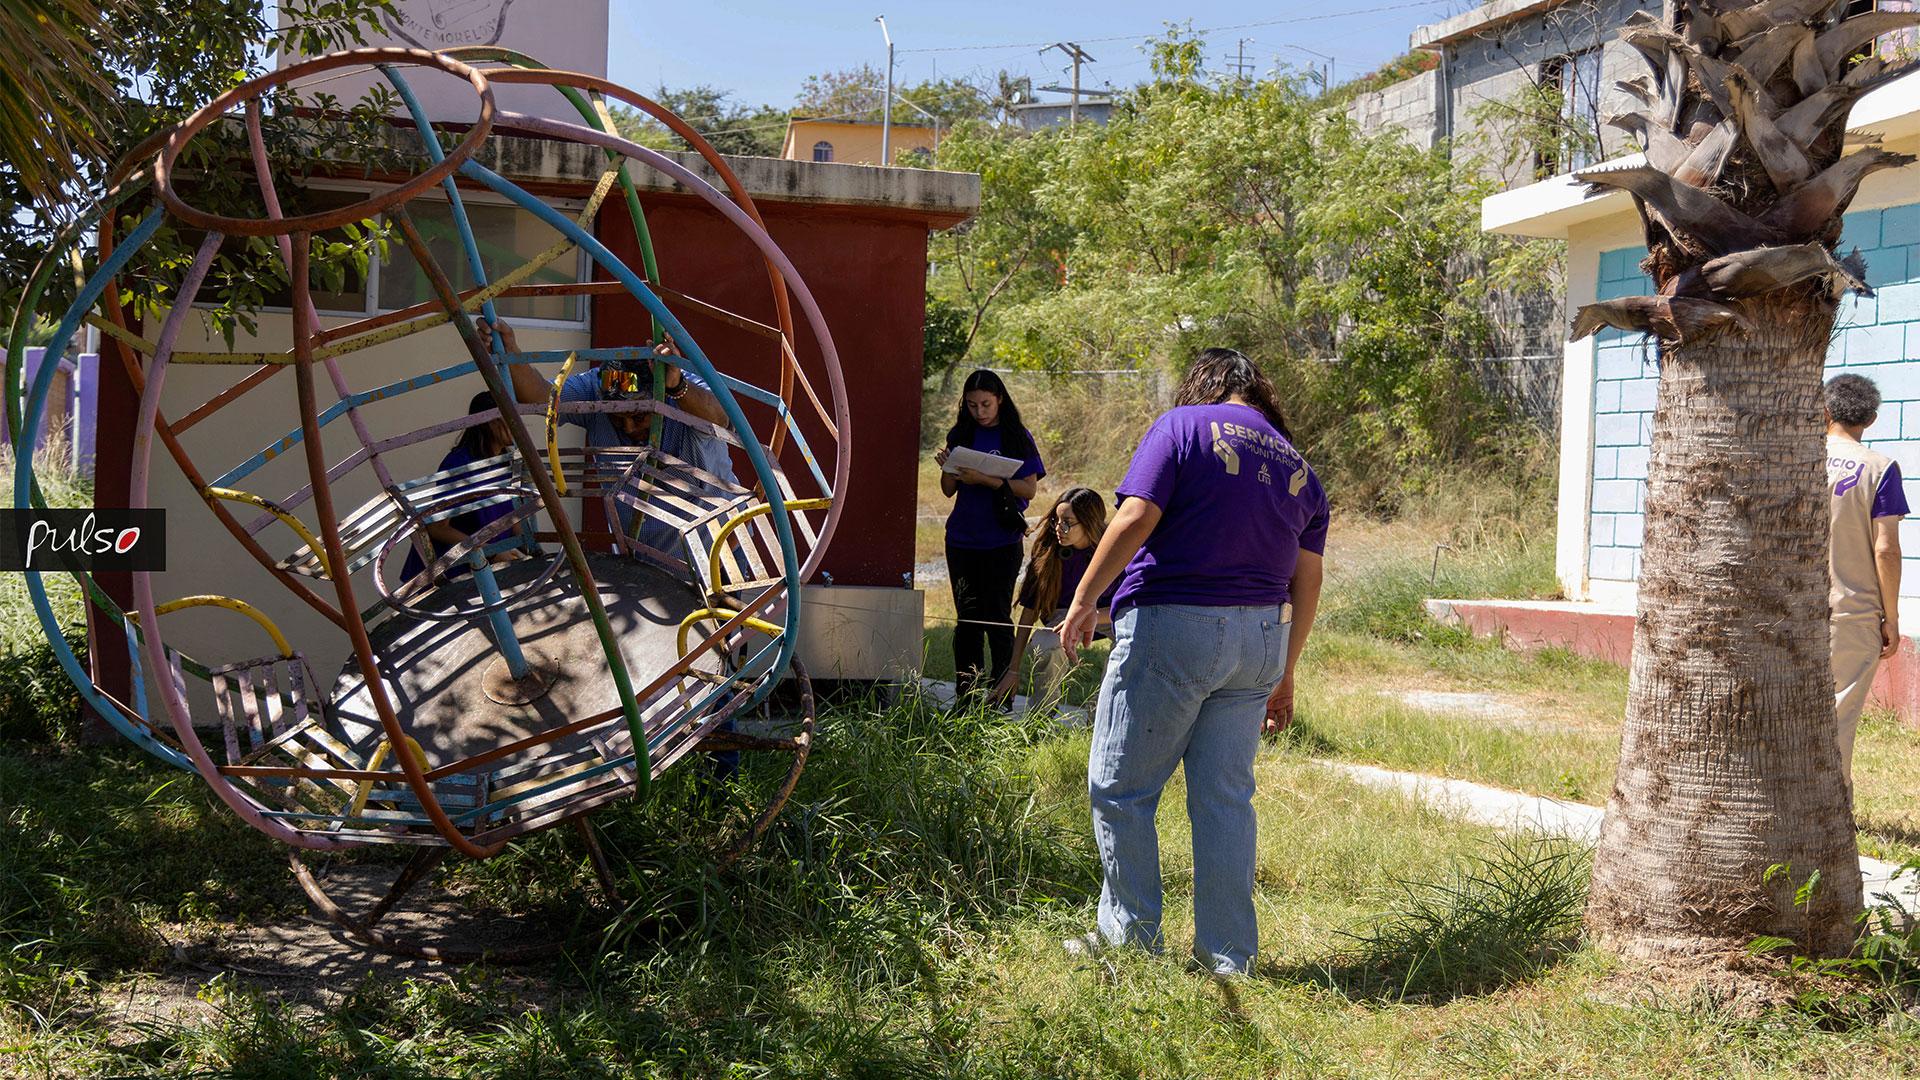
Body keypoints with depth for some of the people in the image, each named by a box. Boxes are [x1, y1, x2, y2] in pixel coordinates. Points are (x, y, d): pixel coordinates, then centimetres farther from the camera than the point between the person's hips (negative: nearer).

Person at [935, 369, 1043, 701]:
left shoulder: (1018, 436, -1)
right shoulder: (960, 435, 8)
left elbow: (1029, 488, -8)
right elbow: (948, 490, 10)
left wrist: (986, 480, -18)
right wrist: (946, 467, -10)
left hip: (1002, 541, -3)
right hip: (962, 540, 3)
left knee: (997, 617, -3)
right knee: (967, 619, 6)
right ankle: (966, 695, 10)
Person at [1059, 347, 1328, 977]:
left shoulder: (1183, 426, 0)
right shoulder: (1298, 468, 15)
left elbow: (1135, 518, -12)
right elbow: (1306, 582, 15)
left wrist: (1085, 599, -8)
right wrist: (1284, 674, 21)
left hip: (1171, 625, -6)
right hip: (1259, 639, 6)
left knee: (1120, 786, 5)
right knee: (1226, 797, 11)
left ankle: (1131, 937, 10)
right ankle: (1229, 954, 13)